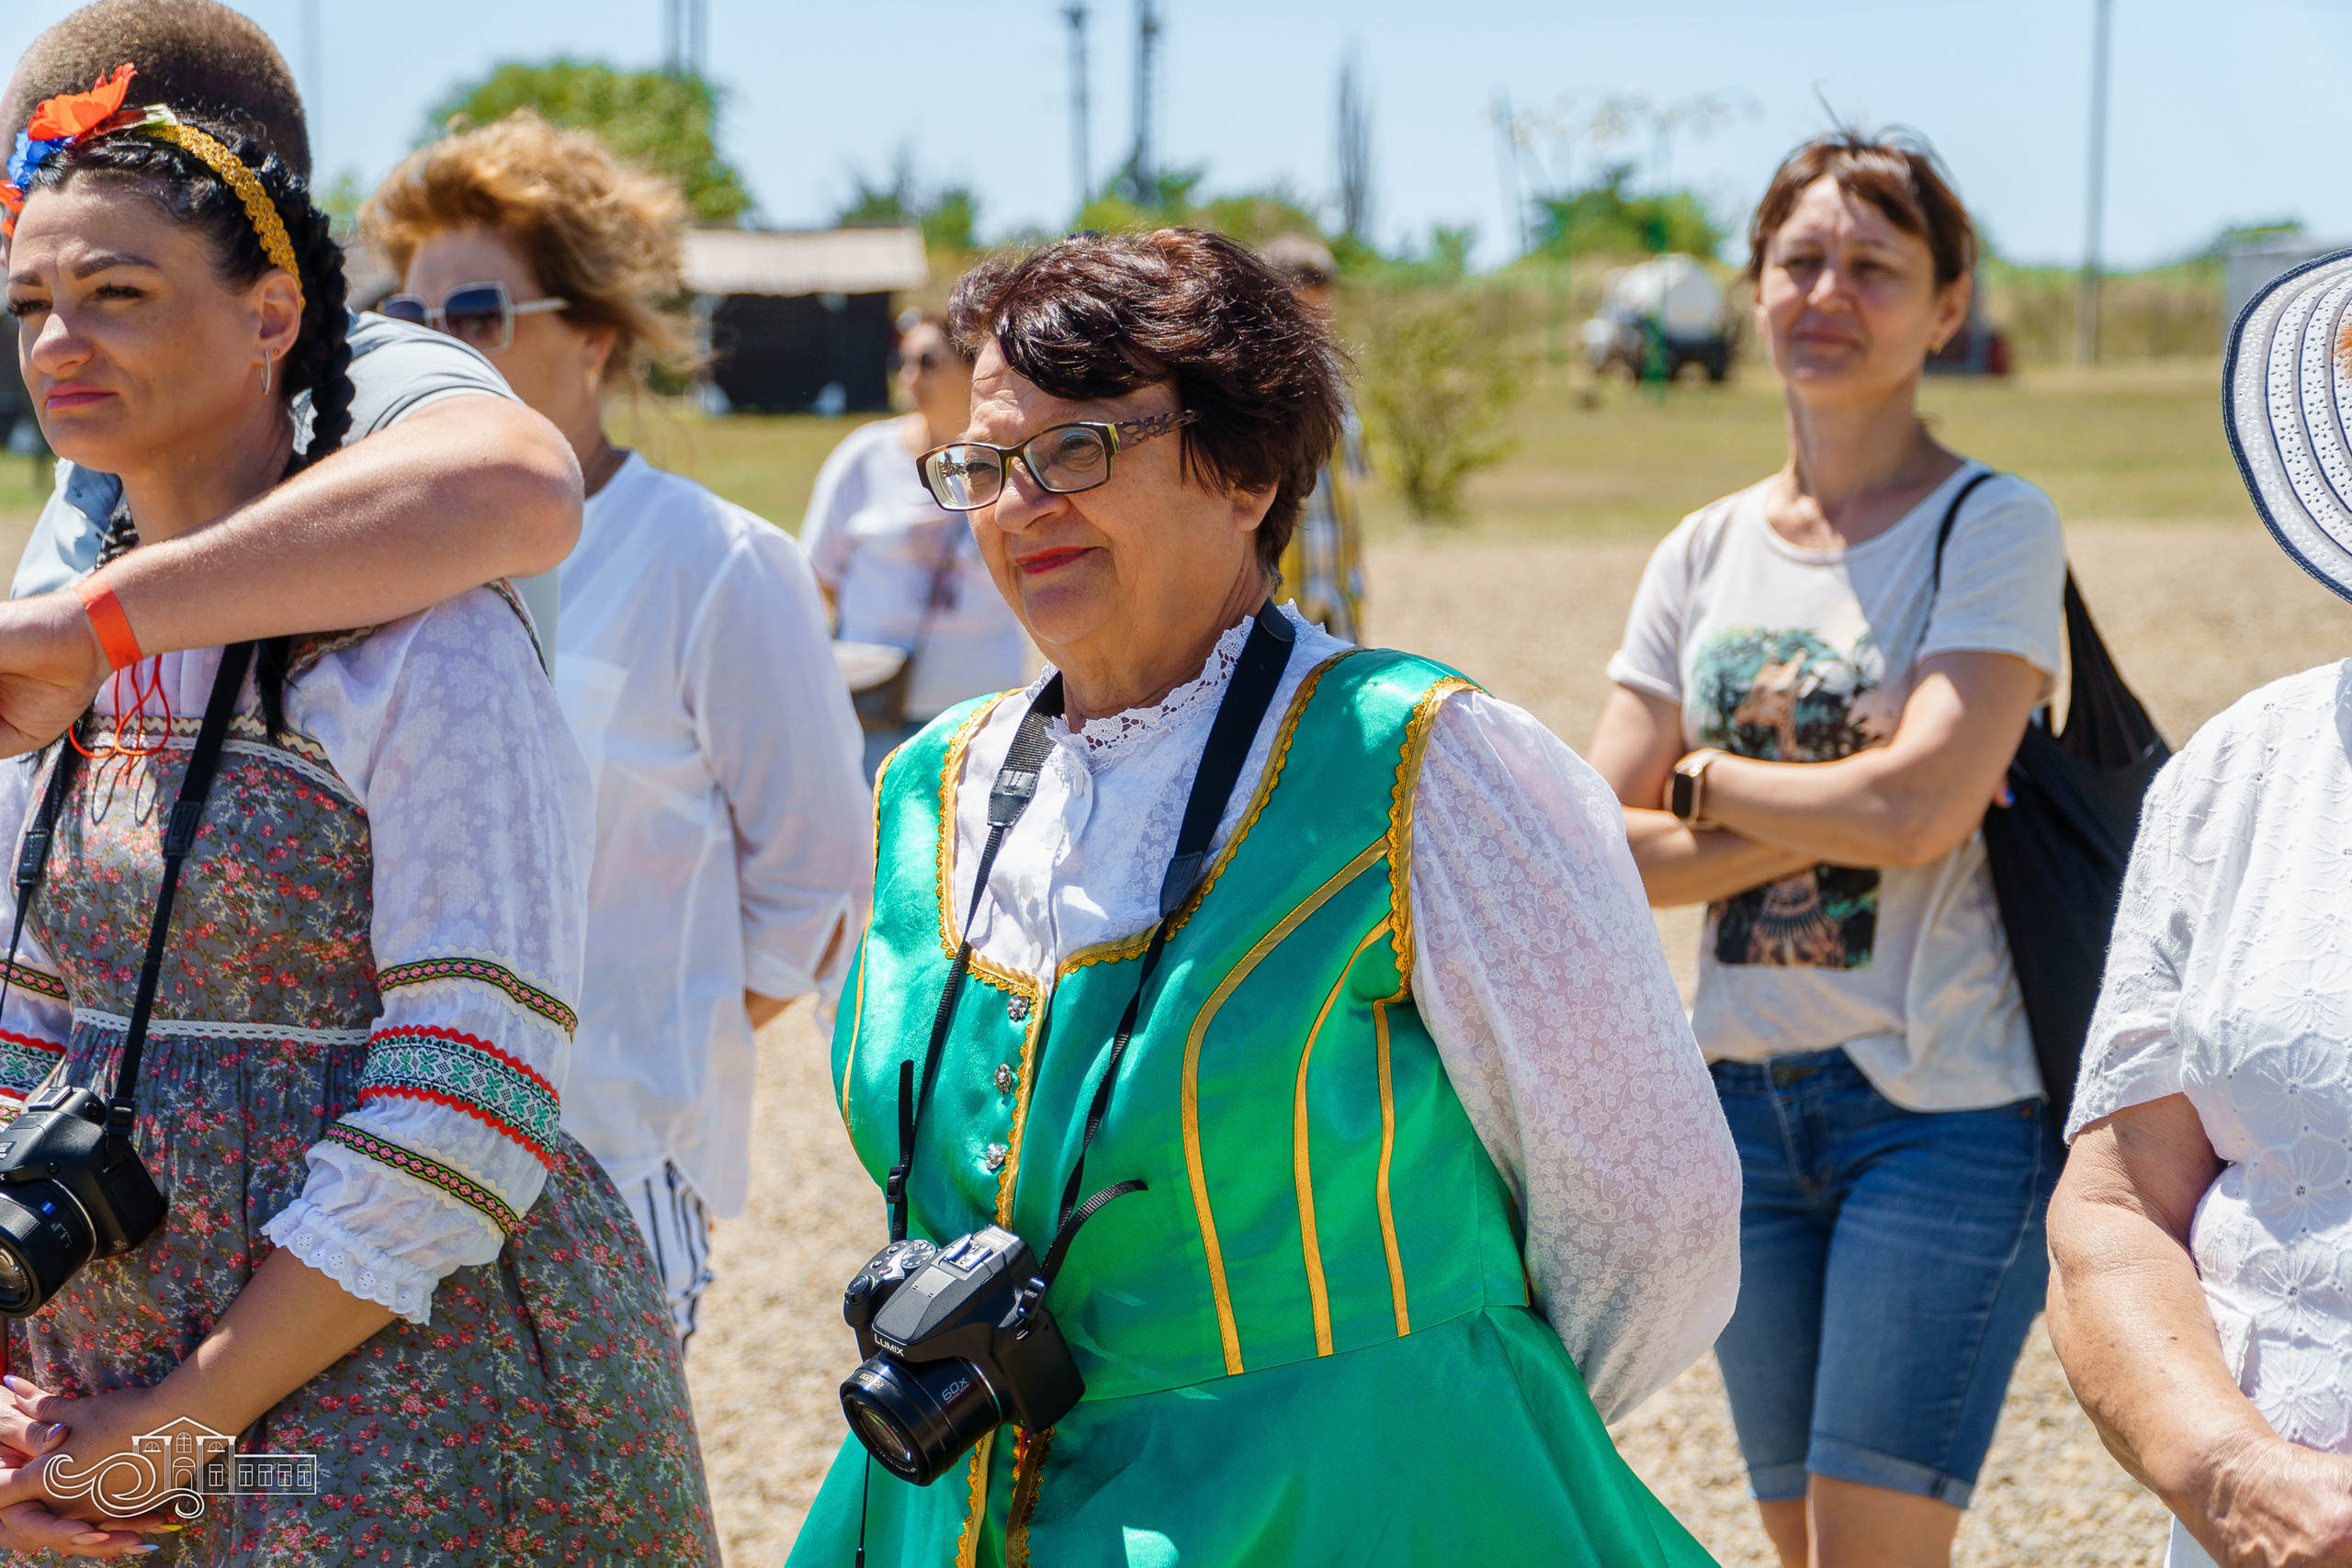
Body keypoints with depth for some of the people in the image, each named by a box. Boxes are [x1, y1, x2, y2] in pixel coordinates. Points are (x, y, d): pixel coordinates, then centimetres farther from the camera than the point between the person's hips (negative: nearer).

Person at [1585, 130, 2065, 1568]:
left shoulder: (1995, 527, -6)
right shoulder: (1706, 556, 9)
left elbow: (1916, 811, -20)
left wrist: (1701, 779, -5)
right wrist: (1829, 819, -11)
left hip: (1942, 1105, -6)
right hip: (1747, 1099, 6)